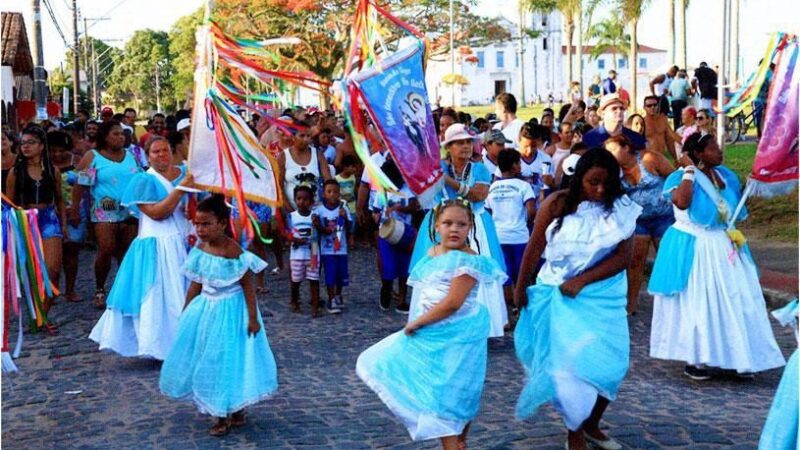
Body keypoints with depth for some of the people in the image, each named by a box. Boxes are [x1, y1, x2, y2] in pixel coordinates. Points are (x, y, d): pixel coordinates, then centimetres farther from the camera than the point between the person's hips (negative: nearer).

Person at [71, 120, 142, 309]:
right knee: (106, 250, -11)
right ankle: (99, 290, 6)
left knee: (126, 251, 4)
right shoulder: (93, 157, 0)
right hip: (105, 212, -4)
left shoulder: (130, 156, 13)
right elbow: (80, 185, -4)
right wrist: (74, 211, -9)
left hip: (130, 211, 4)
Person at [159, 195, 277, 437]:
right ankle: (224, 411, 26)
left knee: (230, 358, 1)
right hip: (206, 310, 7)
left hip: (229, 311, -7)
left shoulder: (233, 252, -20)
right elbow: (195, 285, 8)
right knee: (206, 359, 12)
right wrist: (185, 313, 13)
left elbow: (248, 287, -17)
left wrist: (253, 318, -18)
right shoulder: (200, 250, -1)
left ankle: (234, 411, 18)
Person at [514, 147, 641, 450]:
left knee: (608, 361, 3)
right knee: (568, 361, 1)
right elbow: (535, 248, -2)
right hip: (558, 294, -2)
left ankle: (592, 425, 26)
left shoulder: (622, 209, -5)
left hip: (603, 295, 2)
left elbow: (623, 256, -11)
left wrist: (581, 281, -18)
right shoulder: (557, 204, -9)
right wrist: (521, 287, 4)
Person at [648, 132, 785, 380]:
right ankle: (693, 359, 11)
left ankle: (736, 356, 19)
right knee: (695, 304, 0)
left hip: (723, 247, 7)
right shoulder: (682, 176, -13)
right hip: (693, 248, -7)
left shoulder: (726, 175, 7)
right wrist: (689, 171, -25)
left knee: (735, 302, 8)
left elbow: (736, 210, 19)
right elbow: (682, 203, -35)